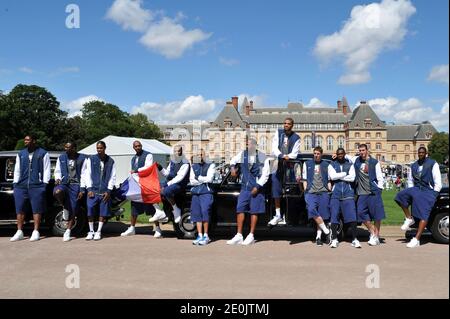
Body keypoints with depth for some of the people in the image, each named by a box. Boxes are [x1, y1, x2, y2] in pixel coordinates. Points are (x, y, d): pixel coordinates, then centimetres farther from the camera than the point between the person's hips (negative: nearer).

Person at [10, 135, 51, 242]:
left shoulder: (43, 153, 5)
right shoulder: (21, 154, 18)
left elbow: (46, 170, 3)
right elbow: (17, 170, 20)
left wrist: (44, 183, -4)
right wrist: (15, 182, 11)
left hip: (37, 186, -4)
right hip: (21, 186, 4)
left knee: (36, 209, -2)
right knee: (19, 209, 4)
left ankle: (36, 232, 5)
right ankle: (19, 232, 12)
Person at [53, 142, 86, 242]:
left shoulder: (82, 159, -2)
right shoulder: (61, 157, 8)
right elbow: (57, 171, 17)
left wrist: (82, 190, -5)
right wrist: (57, 178, -6)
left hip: (75, 185, -2)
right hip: (64, 183, 2)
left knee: (73, 210, -1)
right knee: (57, 192, -34)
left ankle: (67, 232, 16)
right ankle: (64, 207, -2)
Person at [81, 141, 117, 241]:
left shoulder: (110, 161, 7)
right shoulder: (91, 159, 7)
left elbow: (112, 177, 5)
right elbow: (87, 174, 4)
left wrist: (109, 190, -4)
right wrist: (89, 188, -5)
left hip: (105, 191, 0)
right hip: (93, 190, 0)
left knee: (103, 212, 2)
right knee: (90, 210, -6)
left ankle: (98, 232, 13)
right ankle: (91, 231, 9)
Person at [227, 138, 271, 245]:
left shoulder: (262, 157, -4)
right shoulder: (242, 154, 6)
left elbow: (265, 174, -4)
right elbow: (233, 160, 26)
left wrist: (257, 187, -10)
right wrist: (233, 167, 6)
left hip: (256, 188, -3)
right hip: (244, 187, 3)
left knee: (254, 211, 1)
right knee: (240, 209, -3)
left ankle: (251, 236, 11)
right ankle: (239, 236, 3)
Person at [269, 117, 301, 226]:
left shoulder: (296, 138, 1)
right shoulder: (278, 133, 5)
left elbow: (294, 154, -5)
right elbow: (274, 148, -5)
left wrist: (287, 157, -22)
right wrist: (283, 156, -20)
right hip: (277, 164, 1)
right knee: (276, 188, -6)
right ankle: (278, 215, 0)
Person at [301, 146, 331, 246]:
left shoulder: (326, 165, 12)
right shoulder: (307, 164, 14)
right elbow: (305, 179, 13)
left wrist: (329, 191, 2)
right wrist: (305, 190, 3)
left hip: (323, 193, 0)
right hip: (311, 193, 0)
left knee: (322, 214, 0)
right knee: (311, 210, -24)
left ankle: (318, 236, 8)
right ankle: (325, 229, -10)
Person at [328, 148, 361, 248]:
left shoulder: (350, 165, 12)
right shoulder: (332, 165, 11)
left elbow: (352, 178, -5)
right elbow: (332, 176, -9)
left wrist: (338, 176, -5)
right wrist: (345, 174, -4)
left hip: (348, 194, 0)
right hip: (336, 194, 0)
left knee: (352, 217, -7)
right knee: (334, 216, -2)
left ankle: (354, 239, -1)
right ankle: (334, 239, 7)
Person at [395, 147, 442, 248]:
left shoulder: (433, 164, -3)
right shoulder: (414, 165, 13)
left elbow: (438, 182, -5)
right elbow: (410, 180, 21)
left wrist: (433, 194, -8)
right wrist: (410, 192, 9)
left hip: (429, 190, -5)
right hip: (417, 189, 5)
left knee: (424, 214, -16)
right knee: (400, 196, -21)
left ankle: (416, 239, -20)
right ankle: (409, 219, -4)